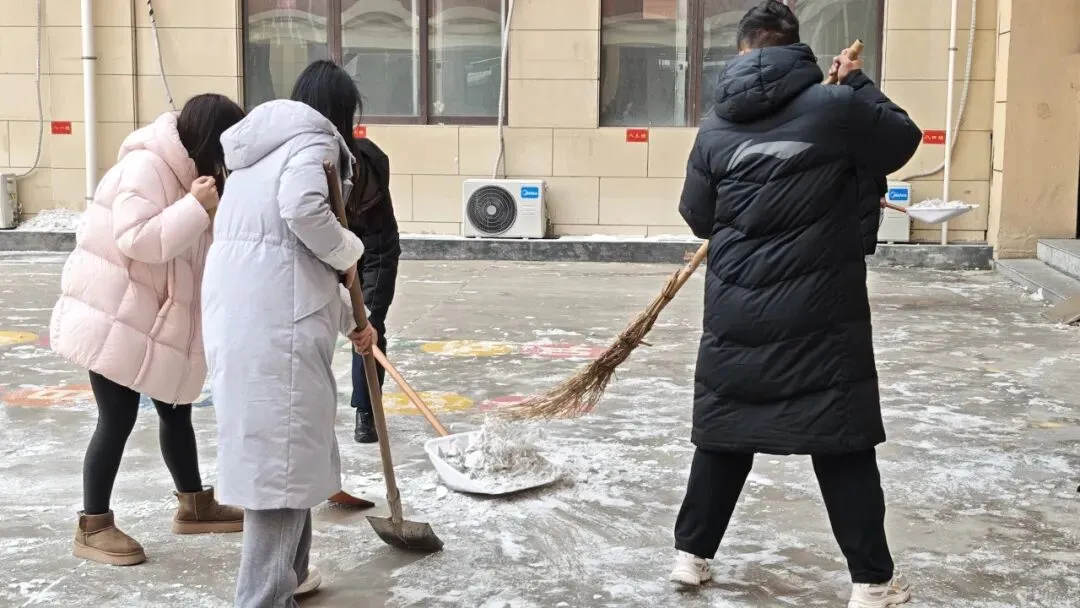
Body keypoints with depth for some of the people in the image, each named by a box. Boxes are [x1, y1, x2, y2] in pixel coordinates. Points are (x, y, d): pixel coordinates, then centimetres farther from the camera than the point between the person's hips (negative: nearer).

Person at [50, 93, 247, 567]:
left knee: (176, 410, 16)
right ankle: (92, 527, 9)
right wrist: (196, 208, -27)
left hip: (154, 318, 10)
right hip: (113, 317, -9)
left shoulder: (185, 172, 11)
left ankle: (194, 504, 31)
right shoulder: (145, 167, -20)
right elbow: (136, 240, -30)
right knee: (118, 419, -4)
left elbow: (194, 247, 15)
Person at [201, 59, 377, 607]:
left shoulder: (269, 147, 28)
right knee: (282, 457, -5)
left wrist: (348, 318, 37)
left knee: (273, 450, 21)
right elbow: (303, 207, -22)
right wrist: (347, 254, -3)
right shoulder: (312, 137, 0)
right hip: (272, 322, -9)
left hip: (238, 313, 10)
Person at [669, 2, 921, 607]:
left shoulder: (717, 127, 2)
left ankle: (692, 552, 25)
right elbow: (904, 140, 9)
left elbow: (697, 216, 11)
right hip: (821, 315, -3)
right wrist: (859, 82, 20)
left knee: (724, 433, 16)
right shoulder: (835, 108, -7)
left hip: (736, 315, 3)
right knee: (844, 444, 5)